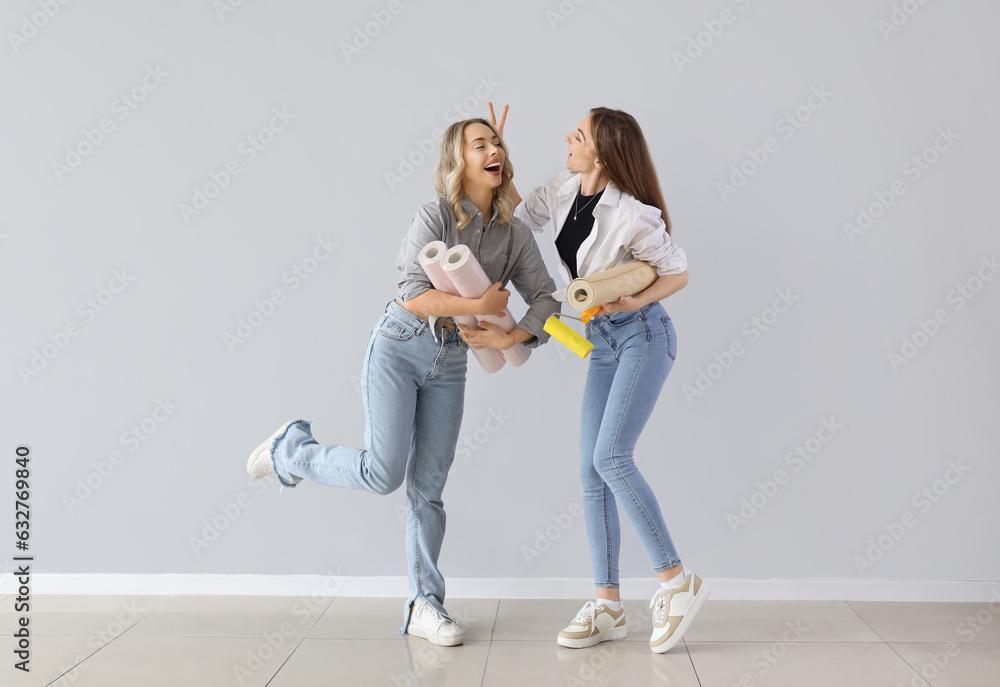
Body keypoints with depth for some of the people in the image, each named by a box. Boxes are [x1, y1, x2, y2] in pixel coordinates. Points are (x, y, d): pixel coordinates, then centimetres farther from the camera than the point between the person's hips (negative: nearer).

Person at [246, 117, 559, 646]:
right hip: (399, 347, -4)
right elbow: (414, 295, -19)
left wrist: (511, 337, -14)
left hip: (449, 361, 5)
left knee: (428, 485, 4)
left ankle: (424, 606, 11)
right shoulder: (436, 216, -11)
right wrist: (477, 305, -20)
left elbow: (544, 298, 2)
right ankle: (290, 449, 15)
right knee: (383, 473, -12)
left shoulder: (514, 234, 5)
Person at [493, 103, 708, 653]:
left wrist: (636, 301, -23)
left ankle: (676, 580, -5)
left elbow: (679, 272, -8)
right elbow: (520, 214, 18)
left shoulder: (631, 216, -18)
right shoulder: (566, 189, 2)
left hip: (642, 335, -8)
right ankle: (608, 606, 7)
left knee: (610, 457, -19)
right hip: (603, 343, 8)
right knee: (592, 469, 1)